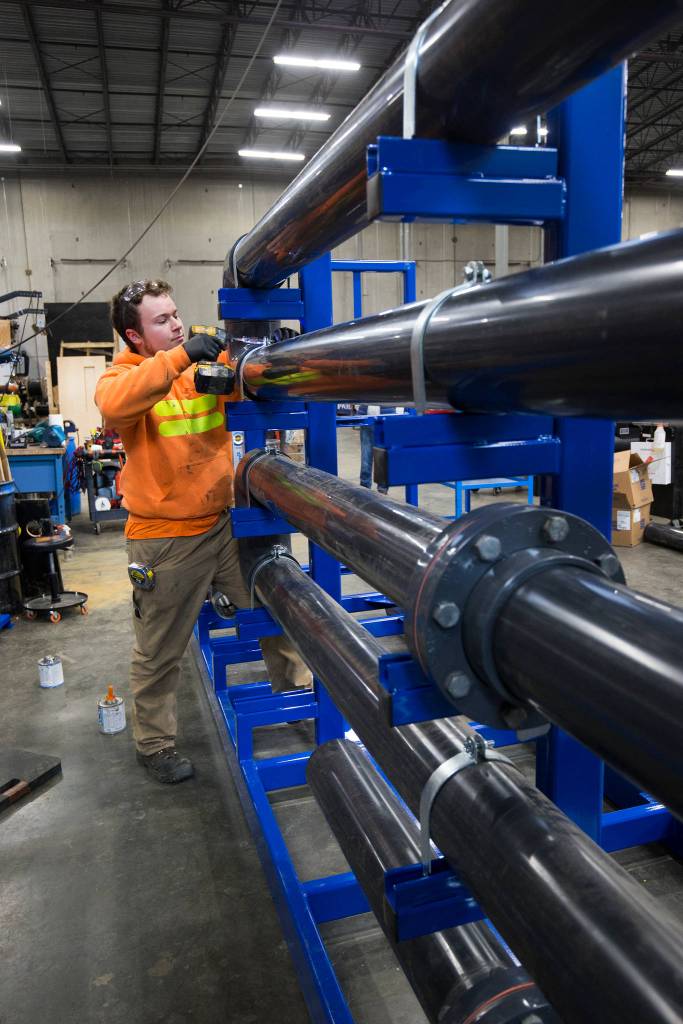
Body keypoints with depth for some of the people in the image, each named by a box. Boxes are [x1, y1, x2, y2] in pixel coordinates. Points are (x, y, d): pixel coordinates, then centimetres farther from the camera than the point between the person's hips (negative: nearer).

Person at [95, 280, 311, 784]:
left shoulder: (206, 366, 4)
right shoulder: (124, 377, -8)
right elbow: (113, 404, -31)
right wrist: (179, 357, -35)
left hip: (224, 523, 4)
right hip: (165, 538, -4)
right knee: (160, 652, 11)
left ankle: (297, 690, 39)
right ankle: (155, 743, 32)